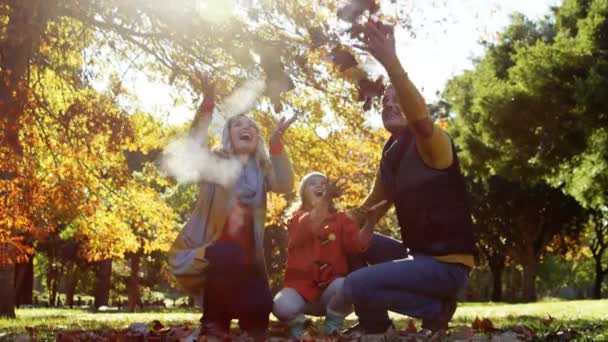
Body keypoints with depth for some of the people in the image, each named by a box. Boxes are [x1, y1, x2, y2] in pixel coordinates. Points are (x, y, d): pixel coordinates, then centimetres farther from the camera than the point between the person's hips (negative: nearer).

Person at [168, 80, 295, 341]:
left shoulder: (262, 168, 10)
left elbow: (284, 186, -11)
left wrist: (276, 144, -25)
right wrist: (206, 107, -32)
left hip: (245, 254, 3)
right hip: (206, 250, -3)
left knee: (258, 307, -21)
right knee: (227, 256, -37)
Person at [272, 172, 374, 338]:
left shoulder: (341, 219, 7)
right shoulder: (297, 218, 3)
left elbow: (358, 244, -12)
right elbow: (305, 233, -23)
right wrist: (323, 200, -36)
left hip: (330, 288, 1)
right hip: (300, 287, -1)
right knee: (281, 306, -33)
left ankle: (333, 321, -1)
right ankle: (297, 322, 5)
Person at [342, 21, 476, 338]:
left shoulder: (431, 143, -14)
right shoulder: (390, 154, 12)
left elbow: (421, 119, -40)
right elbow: (381, 201, 25)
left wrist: (390, 62, -51)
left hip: (446, 264, -9)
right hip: (417, 254, 9)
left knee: (356, 286, -20)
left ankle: (437, 307, -2)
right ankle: (374, 321, 22)